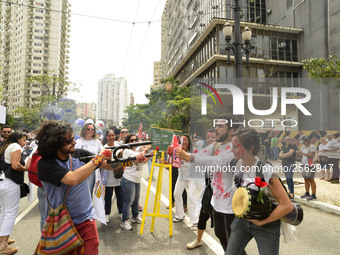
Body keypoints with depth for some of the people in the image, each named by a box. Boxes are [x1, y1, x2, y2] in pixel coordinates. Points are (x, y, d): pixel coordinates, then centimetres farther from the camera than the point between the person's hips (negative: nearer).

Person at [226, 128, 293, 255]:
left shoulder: (265, 170, -25)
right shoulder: (239, 164, -6)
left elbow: (287, 206, -23)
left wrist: (260, 222, -19)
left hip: (266, 223, -5)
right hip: (242, 219, 5)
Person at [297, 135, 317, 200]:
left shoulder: (312, 146, -9)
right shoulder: (303, 146, 13)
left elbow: (311, 156, -18)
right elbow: (300, 153, 7)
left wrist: (302, 153, -26)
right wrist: (298, 152, -14)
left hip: (310, 165, -7)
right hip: (304, 165, 7)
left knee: (311, 180, -4)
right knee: (306, 180, 11)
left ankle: (313, 195, 1)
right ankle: (307, 193, 20)